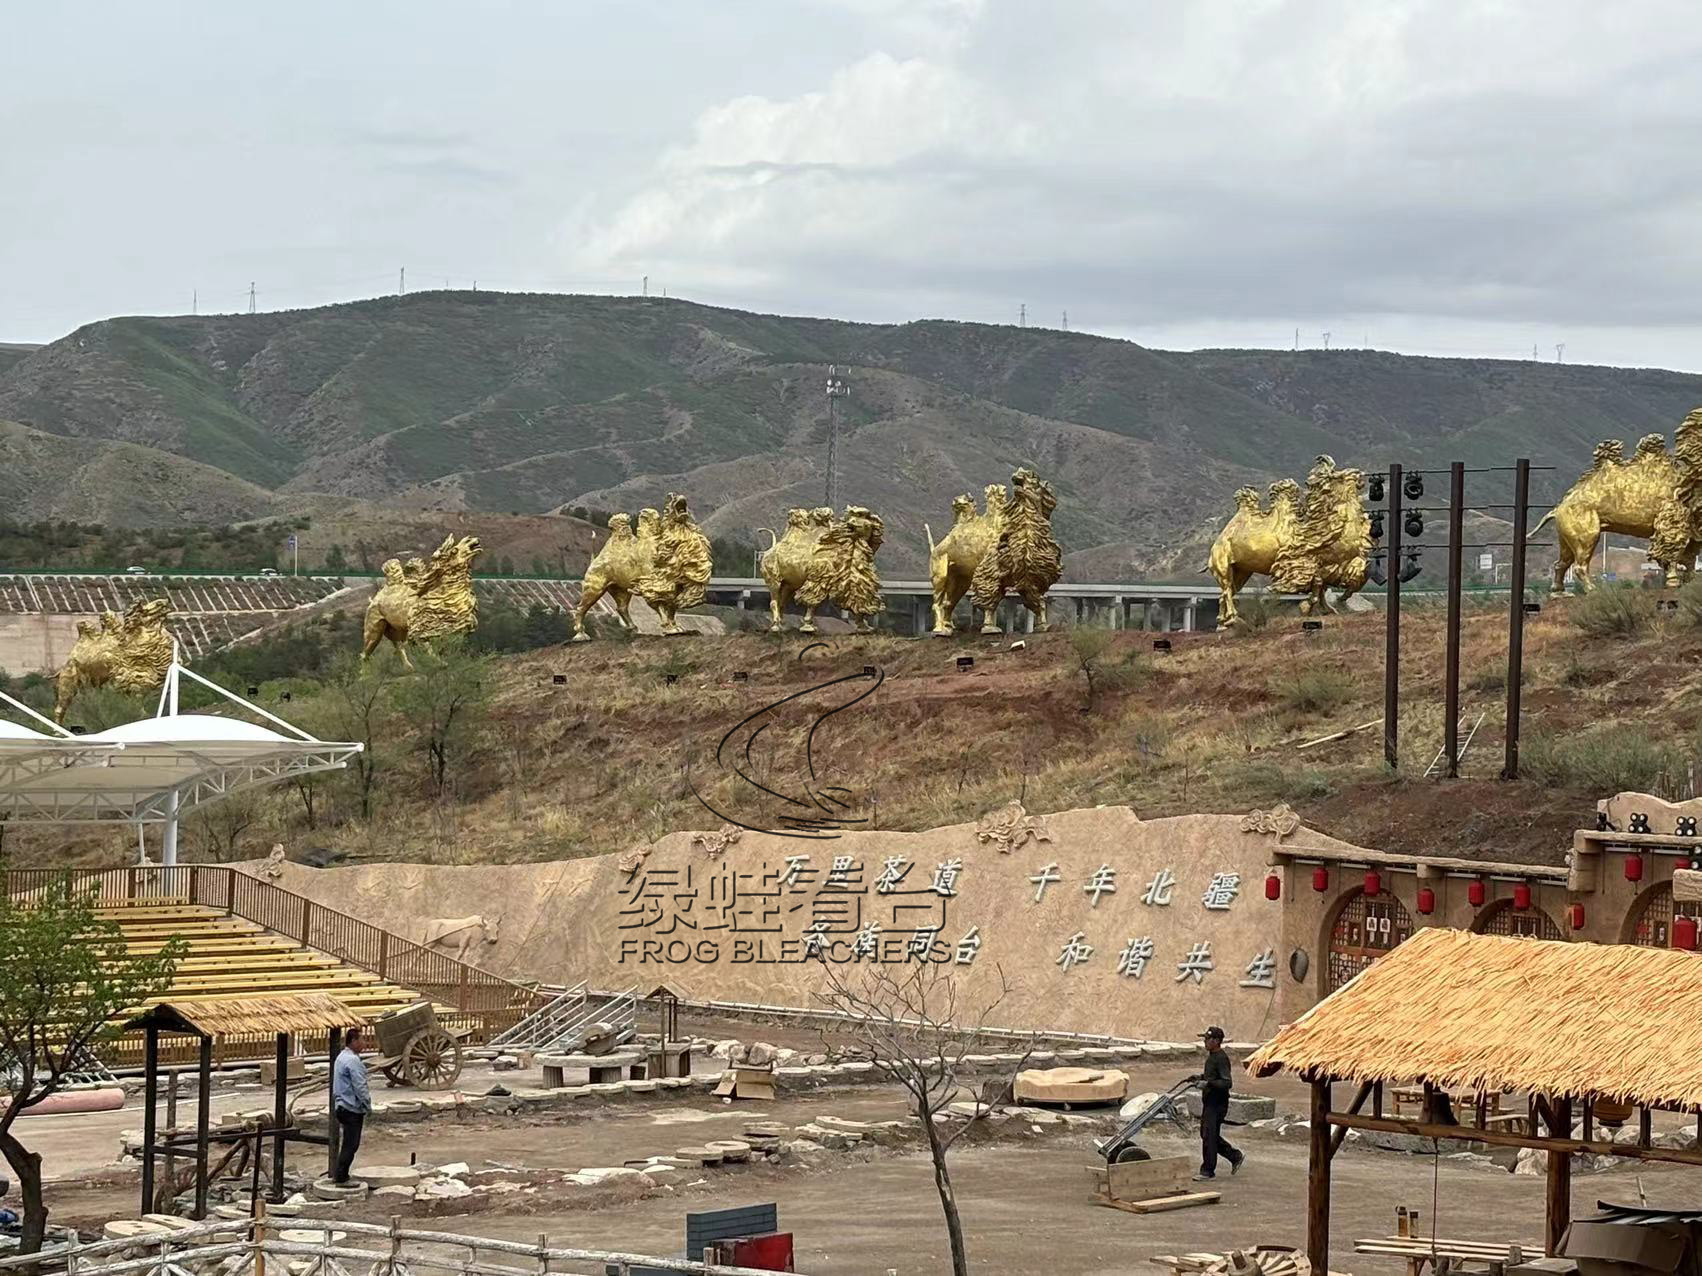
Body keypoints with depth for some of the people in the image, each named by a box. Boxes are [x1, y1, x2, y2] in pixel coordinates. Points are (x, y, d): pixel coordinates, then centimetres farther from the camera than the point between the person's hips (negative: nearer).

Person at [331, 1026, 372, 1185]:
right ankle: (340, 1178, -6)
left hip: (342, 1106, 10)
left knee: (348, 1144, 15)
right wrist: (367, 1105, -10)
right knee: (351, 1145, -6)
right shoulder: (353, 1060, -18)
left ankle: (340, 1175, 18)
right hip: (352, 1108, -10)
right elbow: (360, 1086, -20)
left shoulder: (341, 1057, 14)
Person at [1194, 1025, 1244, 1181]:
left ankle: (1207, 1171, 2)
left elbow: (1227, 1083, -26)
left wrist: (1209, 1083, -35)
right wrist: (1199, 1078, 17)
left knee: (1209, 1136, -6)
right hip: (1209, 1103, 10)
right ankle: (1235, 1156, 27)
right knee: (1206, 1135, 15)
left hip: (1217, 1104, -10)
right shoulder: (1211, 1056, 13)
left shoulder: (1221, 1059, -18)